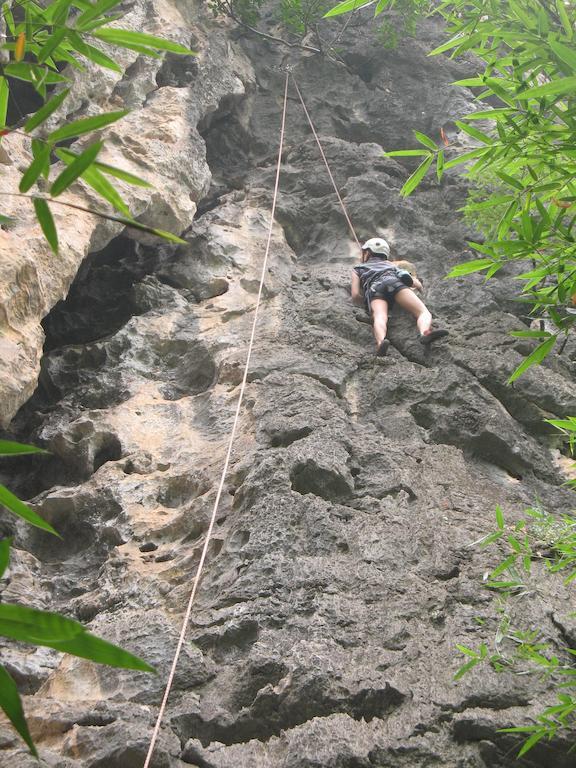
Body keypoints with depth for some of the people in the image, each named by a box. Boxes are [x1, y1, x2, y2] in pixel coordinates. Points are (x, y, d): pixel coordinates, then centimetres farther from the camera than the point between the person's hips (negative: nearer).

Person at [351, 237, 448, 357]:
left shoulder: (357, 270, 37)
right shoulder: (390, 264, 42)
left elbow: (355, 296, 18)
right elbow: (418, 284, 36)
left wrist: (368, 305, 35)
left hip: (374, 288, -1)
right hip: (395, 282, 1)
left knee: (380, 318, -29)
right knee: (424, 312, -15)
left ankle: (381, 341, -64)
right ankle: (425, 332, -51)